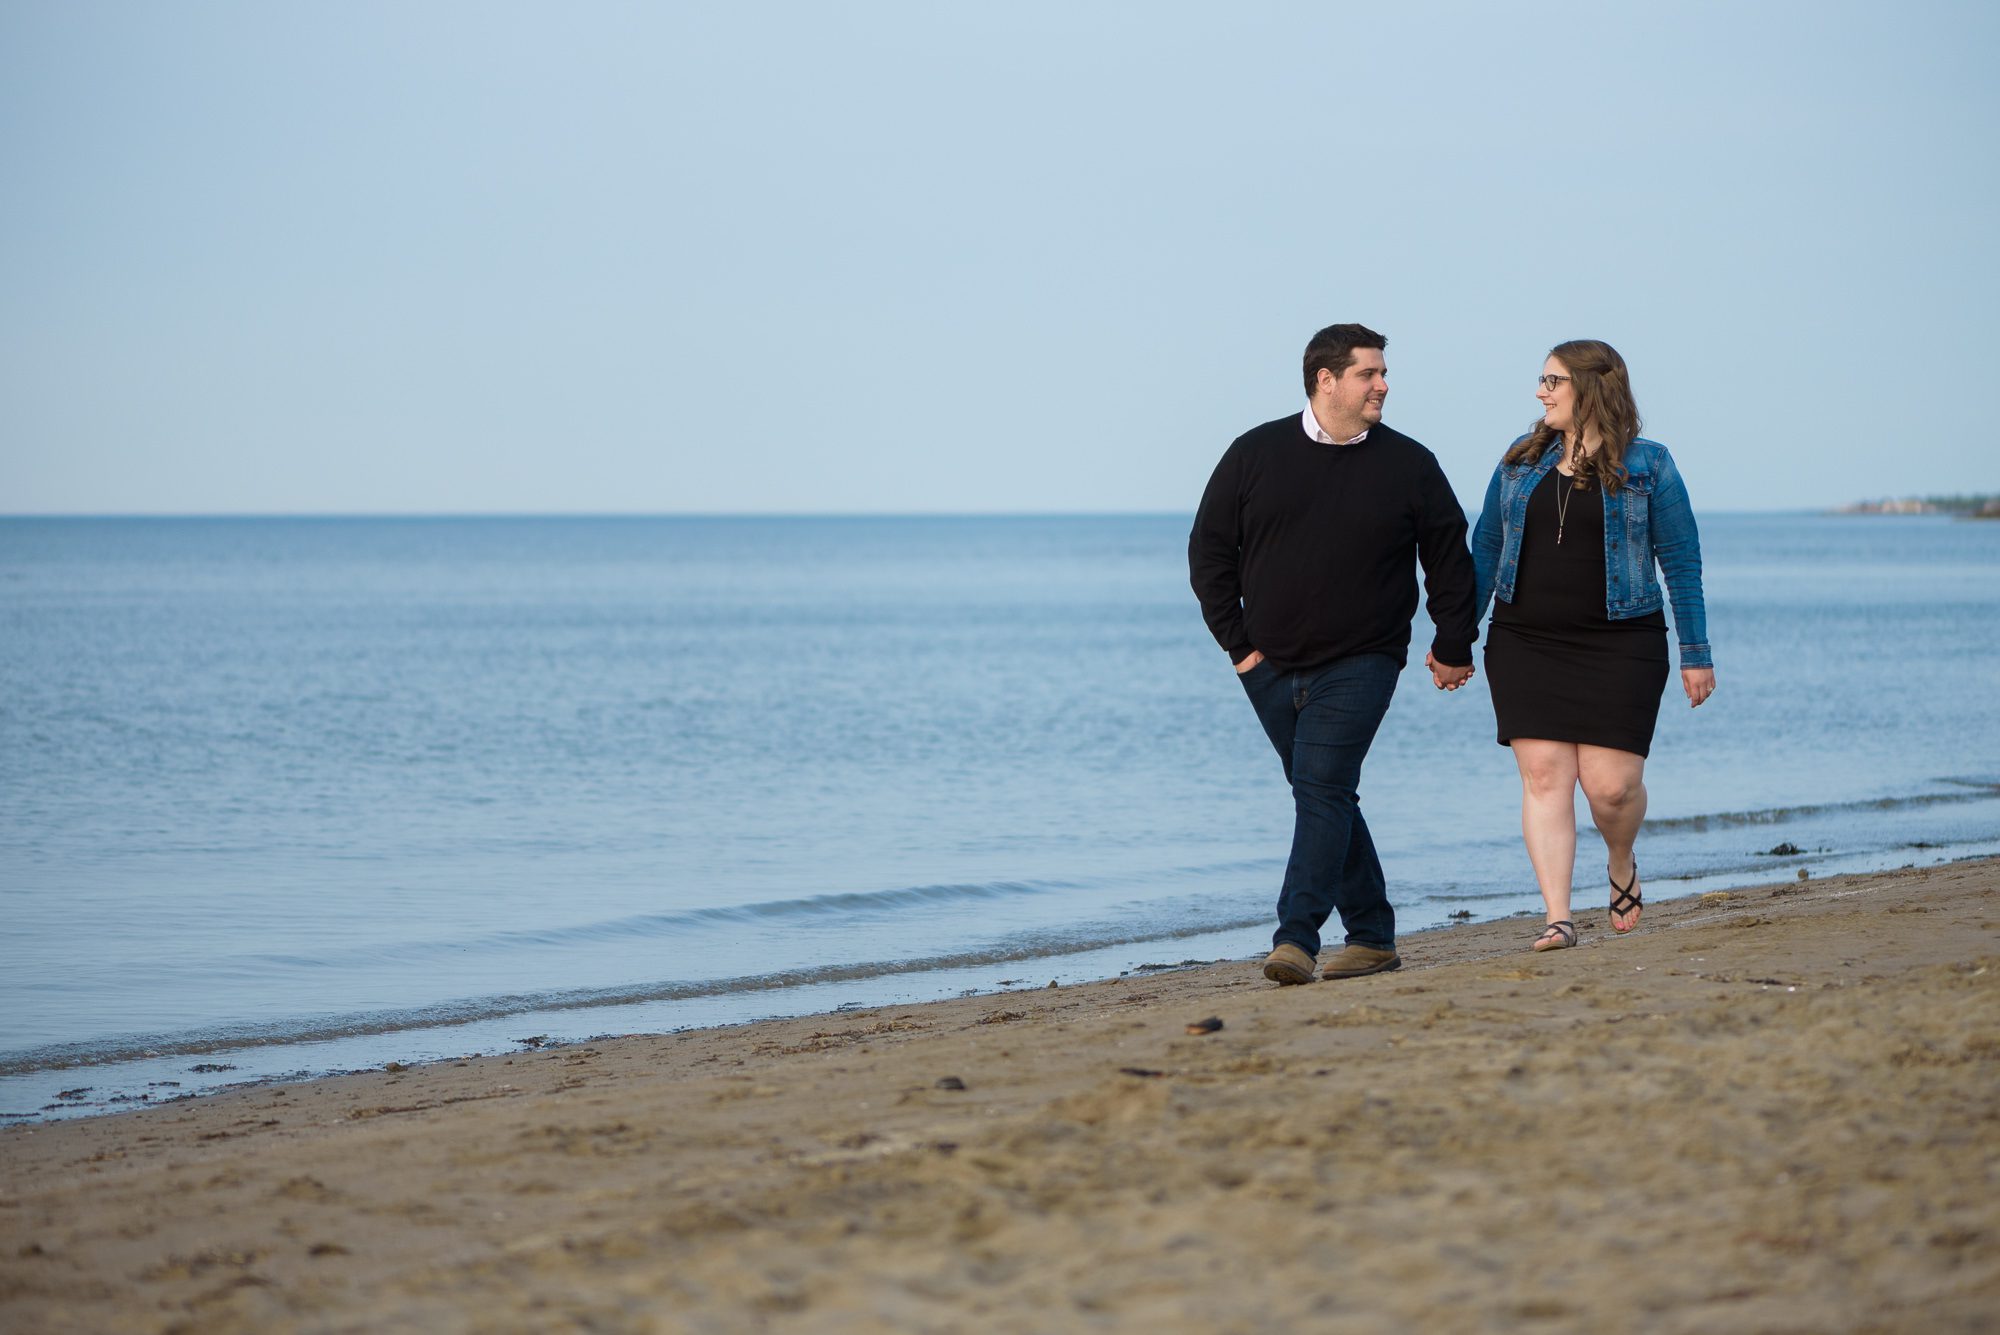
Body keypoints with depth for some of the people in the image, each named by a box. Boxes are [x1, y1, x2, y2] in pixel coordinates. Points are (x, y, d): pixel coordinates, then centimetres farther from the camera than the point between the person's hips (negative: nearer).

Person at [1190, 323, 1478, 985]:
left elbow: (1449, 558, 9)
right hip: (1271, 666, 3)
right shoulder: (1256, 454, 1)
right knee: (1326, 798, 9)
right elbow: (1209, 549, 6)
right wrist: (1236, 640, 1)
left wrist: (1453, 645, 8)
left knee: (1322, 790, -16)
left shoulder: (1409, 465, 1)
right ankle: (1372, 936, 18)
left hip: (1360, 664, -3)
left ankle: (1296, 937, -21)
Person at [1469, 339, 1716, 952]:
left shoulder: (1647, 465, 0)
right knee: (1543, 776, -5)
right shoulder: (1521, 460, 10)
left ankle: (1621, 863, 27)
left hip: (1619, 648, -3)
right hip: (1525, 644, 3)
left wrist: (1696, 654, -2)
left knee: (1611, 784, -6)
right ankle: (1557, 918, -4)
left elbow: (1681, 561, 1)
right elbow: (1485, 550, 14)